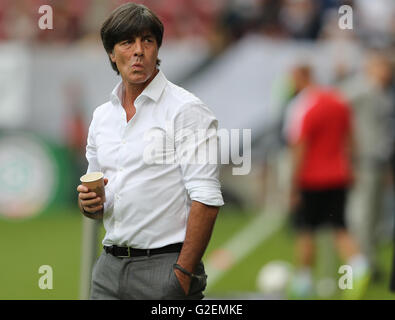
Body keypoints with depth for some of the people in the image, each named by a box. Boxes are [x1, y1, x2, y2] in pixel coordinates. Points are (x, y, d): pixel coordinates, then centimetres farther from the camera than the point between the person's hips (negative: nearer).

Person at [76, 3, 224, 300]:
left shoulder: (187, 110, -7)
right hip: (109, 265, 6)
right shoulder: (102, 116, 14)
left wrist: (183, 274, -20)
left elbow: (206, 199, -14)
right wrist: (88, 202, -2)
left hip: (165, 264, -6)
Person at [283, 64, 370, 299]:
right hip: (339, 177, 6)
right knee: (340, 229, 9)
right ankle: (359, 267, -15)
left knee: (305, 231, 8)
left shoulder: (301, 108, -16)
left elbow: (300, 150, -17)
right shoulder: (339, 100, 6)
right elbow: (349, 140, 13)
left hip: (312, 181, -6)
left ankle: (303, 282, 16)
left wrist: (294, 187, -12)